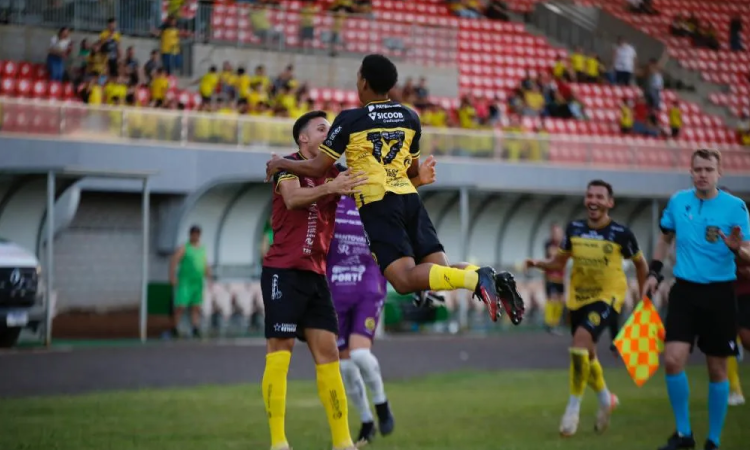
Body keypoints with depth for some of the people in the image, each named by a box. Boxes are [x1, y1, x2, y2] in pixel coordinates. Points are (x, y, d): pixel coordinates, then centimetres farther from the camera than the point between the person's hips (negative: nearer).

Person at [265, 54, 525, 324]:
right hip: (410, 199, 6)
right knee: (440, 269, 6)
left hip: (376, 204, -6)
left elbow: (318, 168, 2)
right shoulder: (410, 117, 15)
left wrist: (281, 163, 18)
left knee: (405, 279, -15)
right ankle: (495, 280, -21)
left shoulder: (350, 119, -1)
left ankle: (476, 279, -37)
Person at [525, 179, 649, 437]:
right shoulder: (574, 229, -3)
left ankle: (573, 407, -14)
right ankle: (606, 399, 42)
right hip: (578, 297, 5)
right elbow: (559, 263, 6)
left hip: (606, 296, -5)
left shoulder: (621, 233, -12)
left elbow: (640, 264, 3)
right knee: (586, 355, 14)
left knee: (581, 340, -26)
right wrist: (538, 264, -14)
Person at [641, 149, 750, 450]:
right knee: (673, 359, -11)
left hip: (719, 295, -2)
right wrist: (654, 272, 12)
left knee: (717, 369, 5)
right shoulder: (678, 201, 3)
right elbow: (665, 238, 21)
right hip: (684, 290, 2)